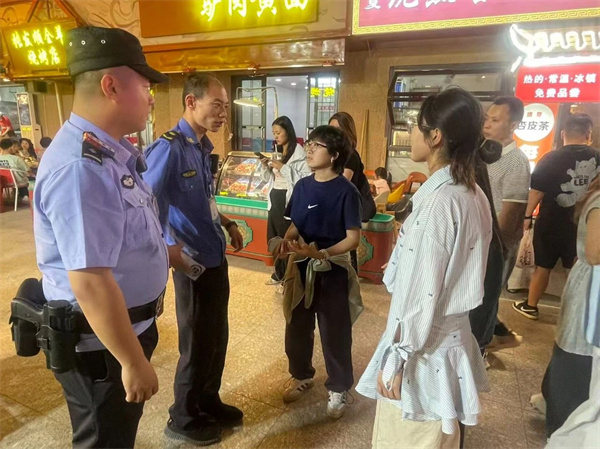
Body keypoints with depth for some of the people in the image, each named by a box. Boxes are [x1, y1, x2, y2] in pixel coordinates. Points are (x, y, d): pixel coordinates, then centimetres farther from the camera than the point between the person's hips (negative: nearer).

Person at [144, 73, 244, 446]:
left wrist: (228, 224, 10)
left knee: (217, 337, 20)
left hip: (216, 256, 8)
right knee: (197, 344, 8)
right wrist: (168, 246, -29)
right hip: (193, 261, -8)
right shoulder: (170, 147, -18)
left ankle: (209, 402, 42)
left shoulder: (203, 147, 9)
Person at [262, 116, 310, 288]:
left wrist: (283, 167, -21)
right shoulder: (277, 151, 15)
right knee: (273, 238, 13)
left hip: (288, 200, -8)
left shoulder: (299, 153, -11)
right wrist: (267, 167, 0)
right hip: (274, 199, 8)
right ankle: (280, 273, 29)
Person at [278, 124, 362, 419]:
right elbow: (295, 225, 10)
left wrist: (322, 253, -27)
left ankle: (338, 388, 31)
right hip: (301, 269, 6)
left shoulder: (346, 191, -14)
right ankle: (302, 375, 43)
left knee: (334, 334, 9)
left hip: (332, 271, -5)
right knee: (297, 328, 18)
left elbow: (353, 238, -15)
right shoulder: (302, 186, 2)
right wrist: (287, 241, -11)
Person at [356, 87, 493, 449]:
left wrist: (395, 361, -14)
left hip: (424, 351, -8)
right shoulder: (473, 195, 3)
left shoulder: (439, 202, -24)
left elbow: (422, 295, -23)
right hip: (452, 341, 8)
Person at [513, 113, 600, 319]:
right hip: (583, 224, 3)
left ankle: (530, 306, 22)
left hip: (551, 224, -3)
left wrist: (527, 215, -3)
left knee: (543, 267, 10)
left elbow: (537, 191, -12)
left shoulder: (552, 159, -12)